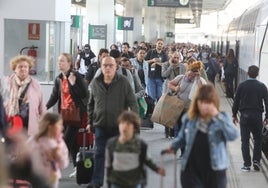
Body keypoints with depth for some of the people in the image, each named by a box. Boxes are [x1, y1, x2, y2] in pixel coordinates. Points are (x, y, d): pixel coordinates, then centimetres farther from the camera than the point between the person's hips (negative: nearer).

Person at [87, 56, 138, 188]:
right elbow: (91, 104, 12)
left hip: (118, 125, -2)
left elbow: (132, 102, -5)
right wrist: (90, 121, 10)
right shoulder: (95, 83, 3)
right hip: (100, 125, 2)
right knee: (100, 153, 4)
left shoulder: (123, 82, -6)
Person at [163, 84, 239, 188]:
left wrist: (218, 117, -28)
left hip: (215, 171, 0)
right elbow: (182, 136, 20)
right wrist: (173, 147, 4)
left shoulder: (223, 118, -5)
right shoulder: (189, 118, 1)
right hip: (191, 170, 1)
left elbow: (233, 135, -24)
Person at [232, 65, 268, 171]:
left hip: (245, 115, 0)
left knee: (245, 140, 4)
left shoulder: (242, 86, -4)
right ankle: (256, 160, 5)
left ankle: (247, 164, 2)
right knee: (258, 139, 16)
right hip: (257, 115, 1)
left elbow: (236, 101, 0)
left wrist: (234, 115, 11)